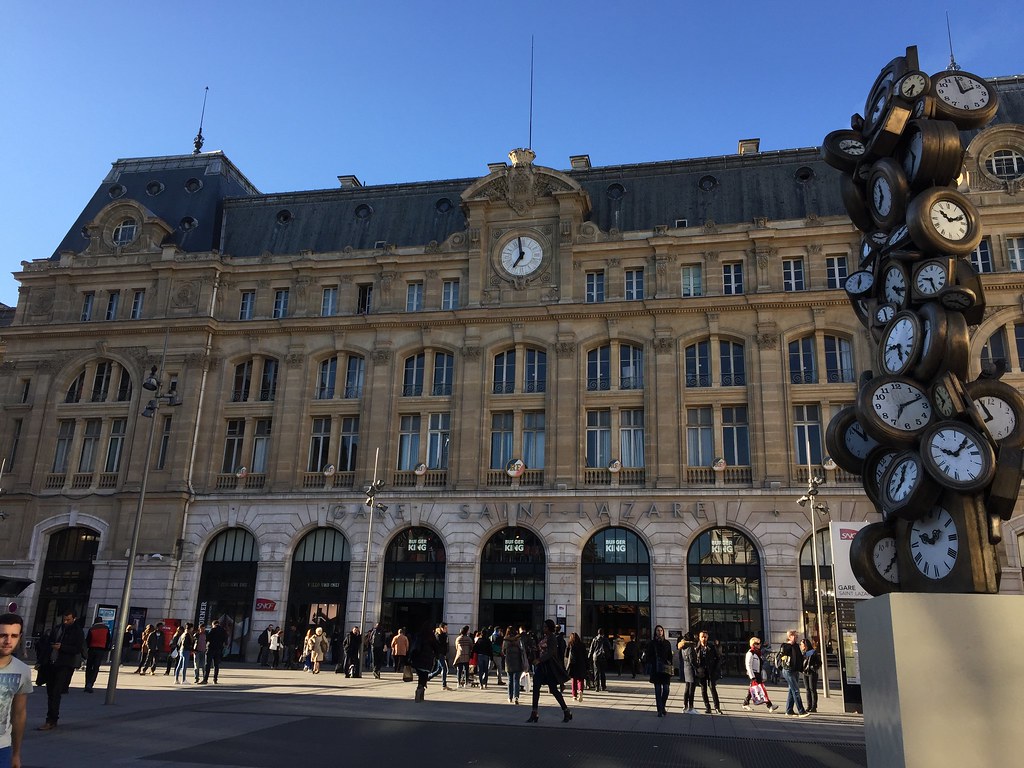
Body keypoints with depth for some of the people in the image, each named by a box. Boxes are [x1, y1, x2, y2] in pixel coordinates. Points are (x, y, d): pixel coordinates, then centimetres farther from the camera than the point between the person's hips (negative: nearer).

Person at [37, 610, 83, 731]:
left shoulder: (77, 632, -4)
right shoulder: (56, 629, 12)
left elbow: (78, 649, -11)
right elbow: (47, 645, 17)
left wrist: (61, 647, -20)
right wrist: (43, 661, 10)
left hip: (65, 666, -6)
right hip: (51, 664, 6)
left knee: (56, 693, -11)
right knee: (50, 692, 11)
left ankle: (51, 721, -10)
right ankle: (52, 719, 22)